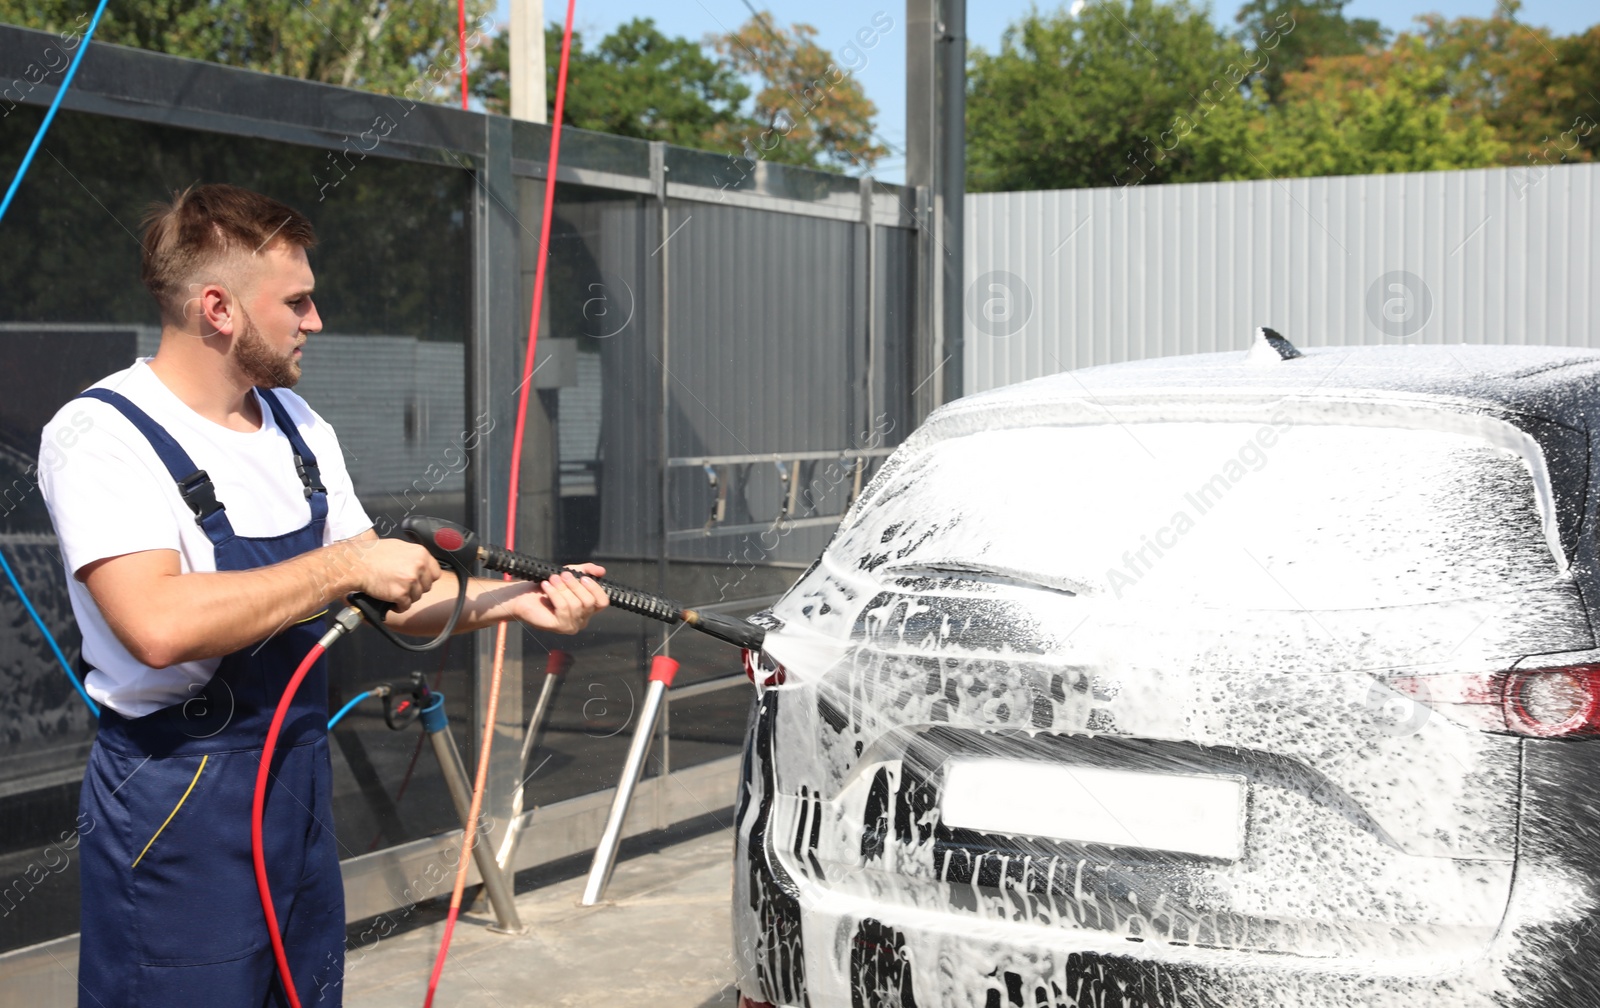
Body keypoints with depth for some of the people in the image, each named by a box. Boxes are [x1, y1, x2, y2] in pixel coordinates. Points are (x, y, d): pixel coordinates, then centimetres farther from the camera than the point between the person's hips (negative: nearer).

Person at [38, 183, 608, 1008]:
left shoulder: (296, 425, 8)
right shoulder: (104, 436, -16)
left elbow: (394, 599, 12)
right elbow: (158, 625, -32)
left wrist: (511, 598, -3)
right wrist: (344, 566, -25)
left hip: (299, 776, 8)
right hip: (177, 806, -8)